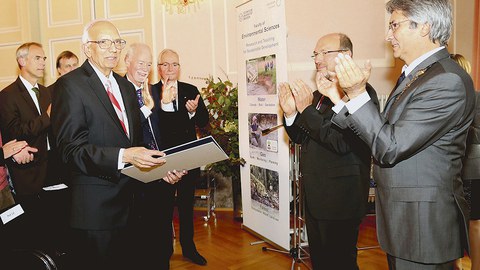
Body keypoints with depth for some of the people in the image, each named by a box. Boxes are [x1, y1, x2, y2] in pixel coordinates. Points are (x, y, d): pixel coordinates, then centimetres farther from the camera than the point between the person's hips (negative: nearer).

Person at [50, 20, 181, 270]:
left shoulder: (126, 87, 14)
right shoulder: (70, 85, -10)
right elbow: (70, 149, -18)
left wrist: (159, 165, -1)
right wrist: (122, 156, -30)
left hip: (128, 202, 7)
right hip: (95, 207, -6)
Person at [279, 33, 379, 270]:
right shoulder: (319, 94, 11)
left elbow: (343, 143, -26)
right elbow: (302, 138, 13)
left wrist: (307, 109, -24)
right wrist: (291, 113, -4)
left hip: (340, 198, -8)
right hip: (315, 196, 9)